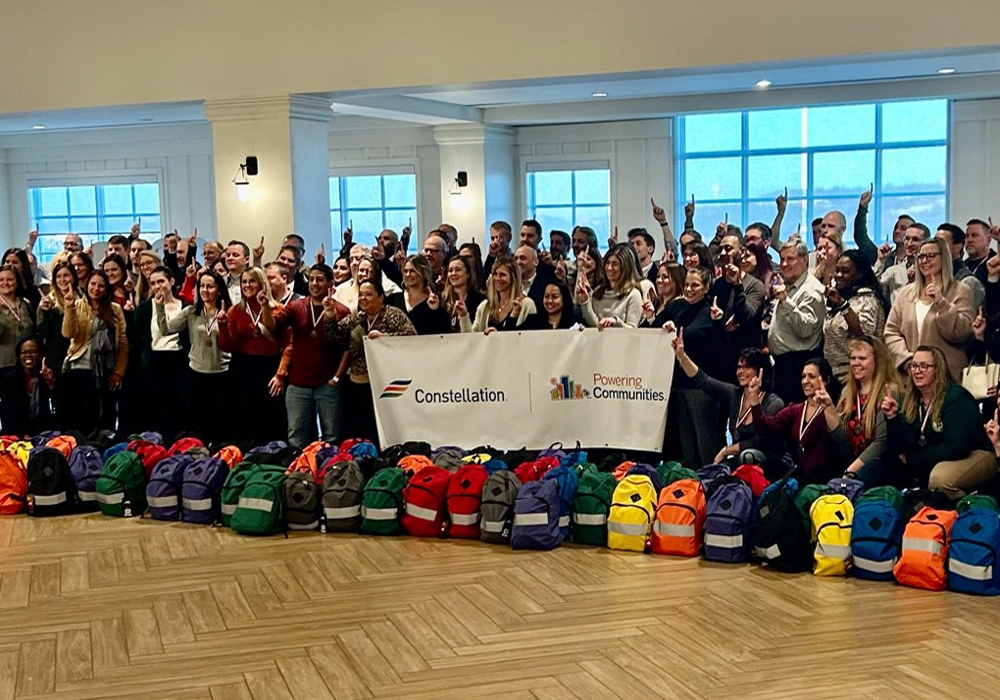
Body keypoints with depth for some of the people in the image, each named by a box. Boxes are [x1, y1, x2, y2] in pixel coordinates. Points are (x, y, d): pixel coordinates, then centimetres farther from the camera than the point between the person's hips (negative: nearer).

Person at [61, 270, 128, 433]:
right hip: (81, 370, -2)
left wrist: (118, 372, -2)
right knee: (83, 420, -1)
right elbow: (68, 333, -11)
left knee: (106, 419, 6)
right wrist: (69, 309, -22)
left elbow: (123, 343, 5)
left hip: (107, 372, 2)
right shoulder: (78, 306, 4)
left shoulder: (115, 309, 7)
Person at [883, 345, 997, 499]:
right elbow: (900, 449, -4)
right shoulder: (910, 401, 0)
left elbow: (956, 448, -24)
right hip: (935, 462, 7)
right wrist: (892, 417, -19)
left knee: (939, 477, -35)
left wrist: (911, 458, -17)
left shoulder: (957, 398, -18)